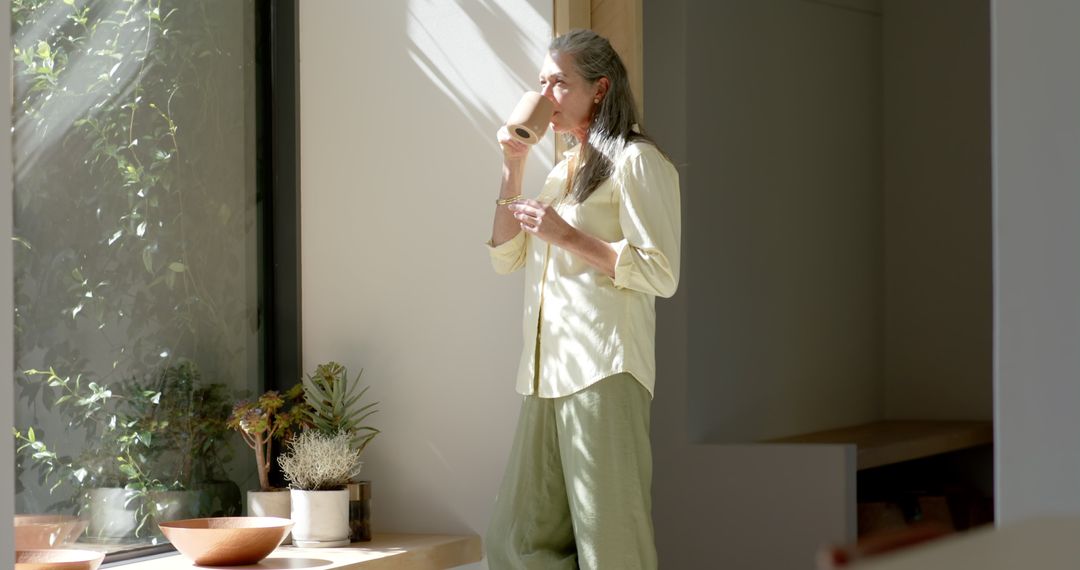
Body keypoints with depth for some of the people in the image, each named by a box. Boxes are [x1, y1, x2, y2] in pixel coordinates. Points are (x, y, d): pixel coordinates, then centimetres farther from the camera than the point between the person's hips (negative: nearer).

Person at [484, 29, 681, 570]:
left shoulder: (635, 162, -2)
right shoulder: (561, 172, 23)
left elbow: (661, 274, -11)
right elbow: (505, 258, 21)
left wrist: (566, 236, -12)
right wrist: (513, 167, 13)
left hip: (604, 370, -8)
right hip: (548, 373, 8)